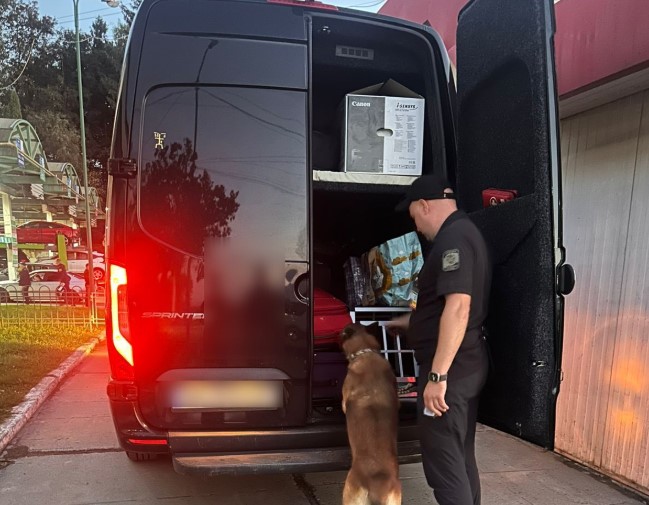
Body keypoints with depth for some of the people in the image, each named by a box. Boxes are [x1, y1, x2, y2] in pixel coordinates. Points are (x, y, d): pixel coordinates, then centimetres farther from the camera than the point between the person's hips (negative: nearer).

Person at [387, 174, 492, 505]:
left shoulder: (453, 238, -16)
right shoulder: (464, 233, 17)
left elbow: (458, 307, -27)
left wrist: (437, 374, -27)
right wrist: (409, 322, 36)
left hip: (451, 369, -10)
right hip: (467, 366, 10)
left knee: (443, 461, -1)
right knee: (461, 457, 19)